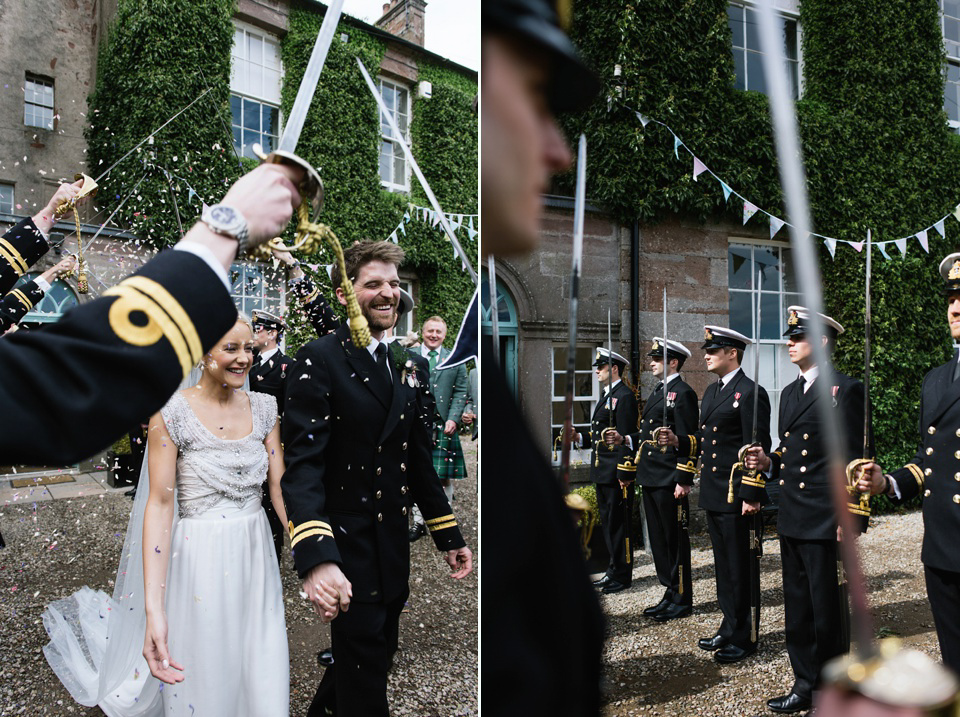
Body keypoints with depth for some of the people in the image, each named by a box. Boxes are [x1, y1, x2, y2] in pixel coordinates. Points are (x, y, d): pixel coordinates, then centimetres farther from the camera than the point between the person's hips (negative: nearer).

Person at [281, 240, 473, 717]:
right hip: (348, 547, -7)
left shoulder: (403, 364, 8)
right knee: (365, 679, 6)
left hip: (394, 545, 7)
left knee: (380, 651, 23)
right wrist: (316, 558, -35)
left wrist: (449, 535, 14)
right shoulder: (320, 360, -14)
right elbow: (303, 462, -23)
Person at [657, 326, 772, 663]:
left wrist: (752, 496, -19)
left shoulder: (750, 393, -12)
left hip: (738, 497, -9)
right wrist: (678, 441, 3)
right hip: (713, 495, 9)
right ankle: (730, 627, 30)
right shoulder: (712, 392, 16)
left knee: (741, 568, 2)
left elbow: (757, 448, -16)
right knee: (724, 566, 17)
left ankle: (745, 638, 15)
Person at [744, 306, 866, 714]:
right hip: (791, 519, 8)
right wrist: (768, 463, 2)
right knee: (797, 607, 15)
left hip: (825, 522, -8)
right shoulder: (789, 393, 15)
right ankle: (804, 684, 28)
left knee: (827, 609, 4)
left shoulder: (844, 389, -9)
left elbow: (852, 459, -12)